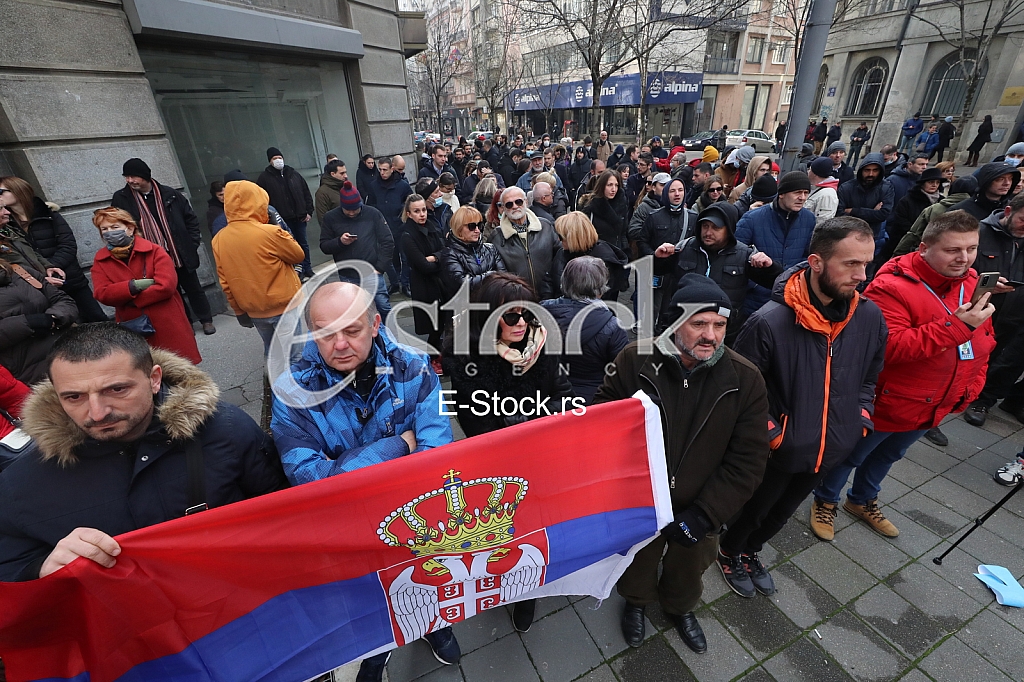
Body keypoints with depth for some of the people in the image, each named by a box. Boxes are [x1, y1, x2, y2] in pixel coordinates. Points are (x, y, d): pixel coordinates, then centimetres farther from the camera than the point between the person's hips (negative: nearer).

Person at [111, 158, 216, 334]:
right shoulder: (121, 199, 0)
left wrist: (192, 243, 0)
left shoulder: (169, 194, -2)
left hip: (181, 255, 0)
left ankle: (207, 320, 26)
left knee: (193, 288, 12)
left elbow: (190, 218, 5)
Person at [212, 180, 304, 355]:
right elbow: (298, 255, -5)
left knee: (271, 349, 21)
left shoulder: (219, 239, 0)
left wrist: (239, 311, 14)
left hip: (254, 312, 6)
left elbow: (225, 283, 5)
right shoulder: (269, 232, -19)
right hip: (284, 307, -5)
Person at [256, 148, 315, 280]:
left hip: (299, 217, 3)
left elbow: (306, 194, 12)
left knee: (303, 244, 12)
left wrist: (309, 212, 4)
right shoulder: (265, 177, 1)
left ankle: (307, 270, 24)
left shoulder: (294, 174, 10)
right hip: (282, 220, -3)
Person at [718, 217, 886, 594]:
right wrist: (773, 434, -17)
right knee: (753, 510, 20)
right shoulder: (769, 321, -28)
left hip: (831, 449, 5)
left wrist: (861, 423, 0)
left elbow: (869, 377, 8)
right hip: (779, 450, -5)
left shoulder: (870, 316, -9)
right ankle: (729, 553, 50)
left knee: (781, 513, 27)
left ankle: (749, 552, 54)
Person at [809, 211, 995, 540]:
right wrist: (956, 326, -36)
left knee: (888, 455, 27)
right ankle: (825, 501, 38)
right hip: (886, 403, -8)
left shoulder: (972, 283, 0)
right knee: (850, 455, 13)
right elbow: (888, 347, -35)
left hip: (935, 406, 8)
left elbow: (984, 339, 12)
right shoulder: (891, 286, -25)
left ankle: (863, 501, 51)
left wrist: (972, 385, 8)